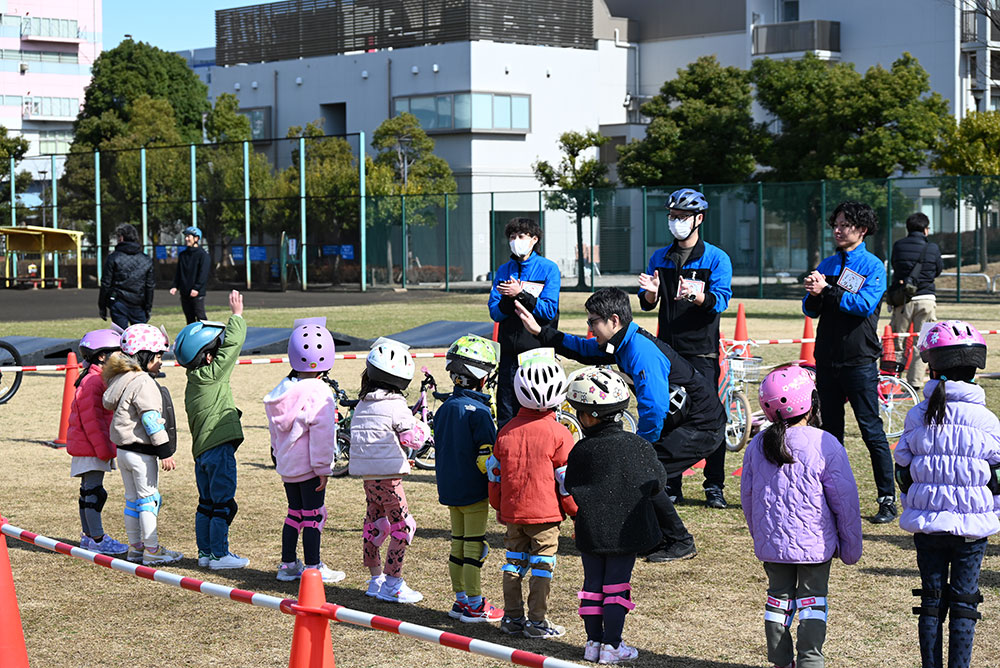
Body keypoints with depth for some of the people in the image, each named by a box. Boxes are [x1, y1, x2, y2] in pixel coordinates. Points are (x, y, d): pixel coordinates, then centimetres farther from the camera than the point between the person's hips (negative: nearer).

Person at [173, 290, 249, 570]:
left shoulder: (193, 382, 11)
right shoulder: (212, 375, -12)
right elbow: (233, 344, -11)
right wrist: (237, 315, -2)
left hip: (202, 451, 9)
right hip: (219, 447, -9)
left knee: (207, 503, 15)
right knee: (224, 503, -2)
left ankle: (205, 552, 20)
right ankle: (219, 554, 1)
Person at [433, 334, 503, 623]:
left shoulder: (444, 408, 8)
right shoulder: (478, 411, -16)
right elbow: (486, 456, -20)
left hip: (449, 488, 7)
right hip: (474, 490, -7)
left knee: (458, 543, 14)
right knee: (474, 545, -2)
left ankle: (460, 599, 20)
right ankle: (474, 605, 2)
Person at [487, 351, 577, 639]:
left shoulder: (507, 431, 2)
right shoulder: (558, 433, -11)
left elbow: (495, 473, 9)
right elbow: (567, 479, -9)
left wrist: (499, 507, 22)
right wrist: (577, 512, 3)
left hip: (512, 512, 4)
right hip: (546, 513, -4)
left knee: (514, 562, 13)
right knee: (542, 565, 2)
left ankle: (512, 617, 17)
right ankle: (537, 622, 4)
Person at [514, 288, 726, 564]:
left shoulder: (641, 350, -24)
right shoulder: (624, 343, 7)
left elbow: (654, 408, -30)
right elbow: (584, 350, 25)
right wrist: (539, 331, 20)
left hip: (702, 427, -10)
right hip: (680, 421, 10)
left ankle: (680, 543, -2)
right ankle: (660, 537, 19)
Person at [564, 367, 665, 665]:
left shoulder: (580, 451, -12)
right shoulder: (639, 445, -9)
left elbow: (571, 492, -5)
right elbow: (657, 483, 2)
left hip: (591, 532, 0)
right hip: (628, 531, 0)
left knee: (593, 585, 12)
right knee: (617, 587, 6)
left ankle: (593, 642, 17)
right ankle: (611, 646, 6)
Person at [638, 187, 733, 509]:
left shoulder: (716, 258, 0)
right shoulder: (660, 258, 13)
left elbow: (720, 299, -13)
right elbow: (647, 303, 8)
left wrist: (694, 295, -34)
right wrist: (651, 292, -15)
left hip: (702, 351, -4)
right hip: (667, 349, 4)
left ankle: (714, 486, 3)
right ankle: (671, 487, 11)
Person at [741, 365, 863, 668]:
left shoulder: (757, 446, 0)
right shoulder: (825, 445, -14)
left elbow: (747, 495, 9)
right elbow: (844, 499, -10)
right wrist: (851, 546, -1)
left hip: (771, 541, 4)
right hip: (815, 542, -4)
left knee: (778, 596, 15)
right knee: (813, 600, 7)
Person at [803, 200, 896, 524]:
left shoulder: (873, 266, -2)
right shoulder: (827, 264, 13)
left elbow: (865, 304, -17)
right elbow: (811, 310, 8)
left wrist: (827, 291, -19)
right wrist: (814, 295, -13)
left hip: (859, 360, -5)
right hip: (827, 358, 5)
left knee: (871, 430, -6)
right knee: (831, 431, 11)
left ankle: (888, 499, -2)